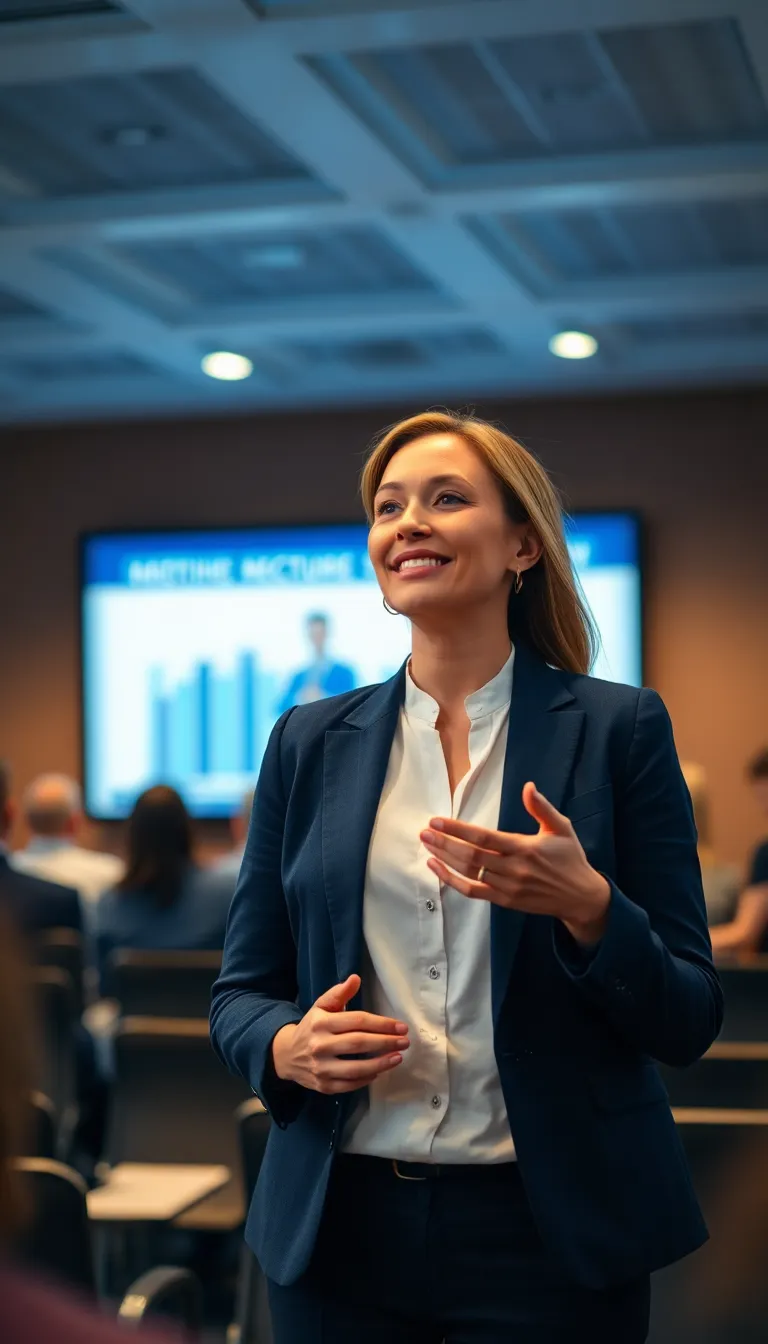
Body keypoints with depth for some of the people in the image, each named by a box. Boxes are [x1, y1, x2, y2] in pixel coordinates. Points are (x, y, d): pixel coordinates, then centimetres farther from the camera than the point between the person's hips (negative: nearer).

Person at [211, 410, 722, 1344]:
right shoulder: (309, 743, 6)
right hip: (343, 1225, 2)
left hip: (549, 1231, -2)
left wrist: (587, 907, -22)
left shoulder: (618, 729, -2)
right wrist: (288, 1046, -13)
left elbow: (688, 1022, -3)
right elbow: (240, 993, 9)